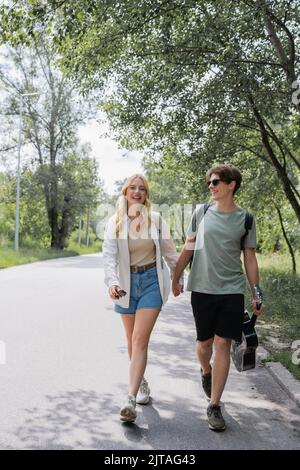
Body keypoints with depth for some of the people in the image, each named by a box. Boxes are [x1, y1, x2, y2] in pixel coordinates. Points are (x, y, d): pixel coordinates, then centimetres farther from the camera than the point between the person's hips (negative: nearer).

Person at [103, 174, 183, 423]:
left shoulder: (156, 219, -2)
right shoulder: (114, 222, -1)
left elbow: (170, 252, 7)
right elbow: (109, 255, -11)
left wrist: (178, 278, 14)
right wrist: (111, 282, -27)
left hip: (151, 281, -2)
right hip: (126, 283, 3)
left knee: (140, 340, -13)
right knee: (132, 341, 15)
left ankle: (131, 399, -14)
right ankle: (142, 383, 38)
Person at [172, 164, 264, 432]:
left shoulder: (245, 219, 2)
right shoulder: (202, 213, 4)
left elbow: (250, 259, 6)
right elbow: (188, 248, 10)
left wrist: (257, 295, 2)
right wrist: (176, 278, 9)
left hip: (232, 290, -1)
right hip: (202, 288, 1)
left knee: (223, 344, -4)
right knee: (204, 342, 10)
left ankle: (214, 405, 6)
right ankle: (205, 372, 44)